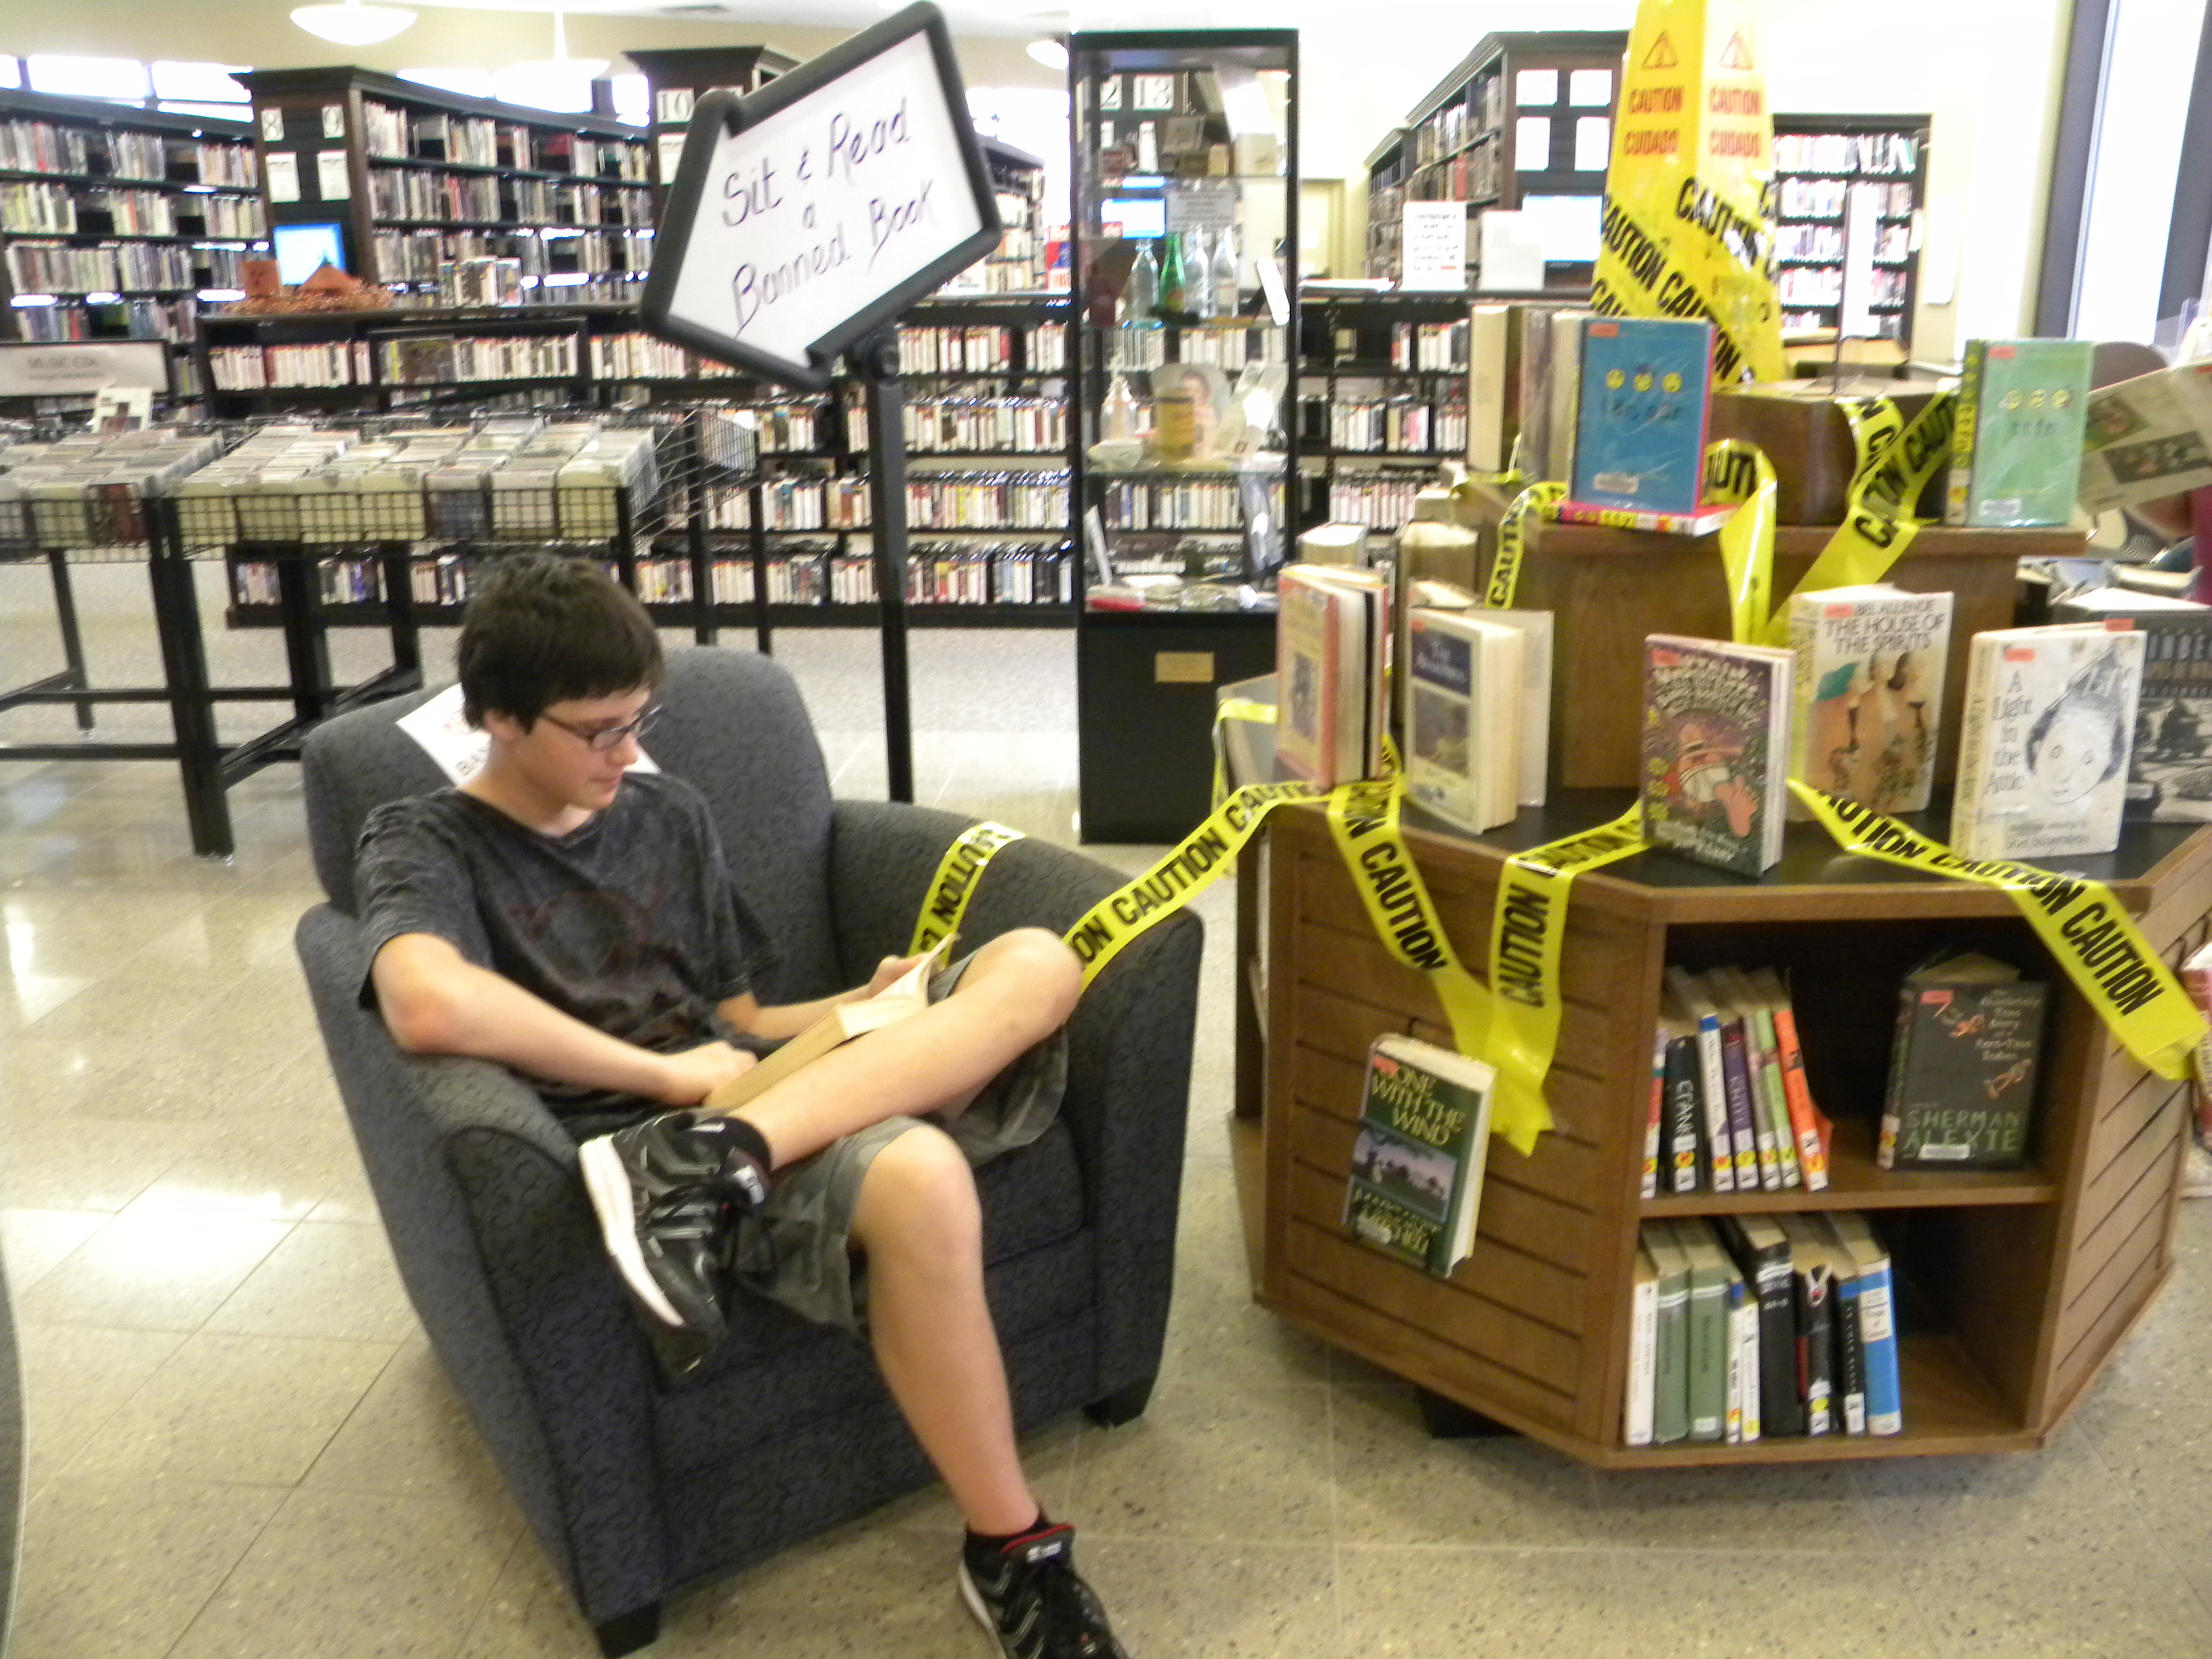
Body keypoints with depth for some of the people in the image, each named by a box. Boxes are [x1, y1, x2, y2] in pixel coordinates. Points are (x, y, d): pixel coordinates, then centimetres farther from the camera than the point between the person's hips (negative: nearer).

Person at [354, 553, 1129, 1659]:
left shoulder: (667, 814, 19)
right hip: (636, 1137, -6)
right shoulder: (422, 843, 0)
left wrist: (869, 1010, 3)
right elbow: (432, 1005, -24)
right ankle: (1014, 1556, -15)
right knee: (917, 1180, -36)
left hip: (765, 1091, 7)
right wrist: (669, 1077, -18)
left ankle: (712, 1164, -30)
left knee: (1037, 966, -14)